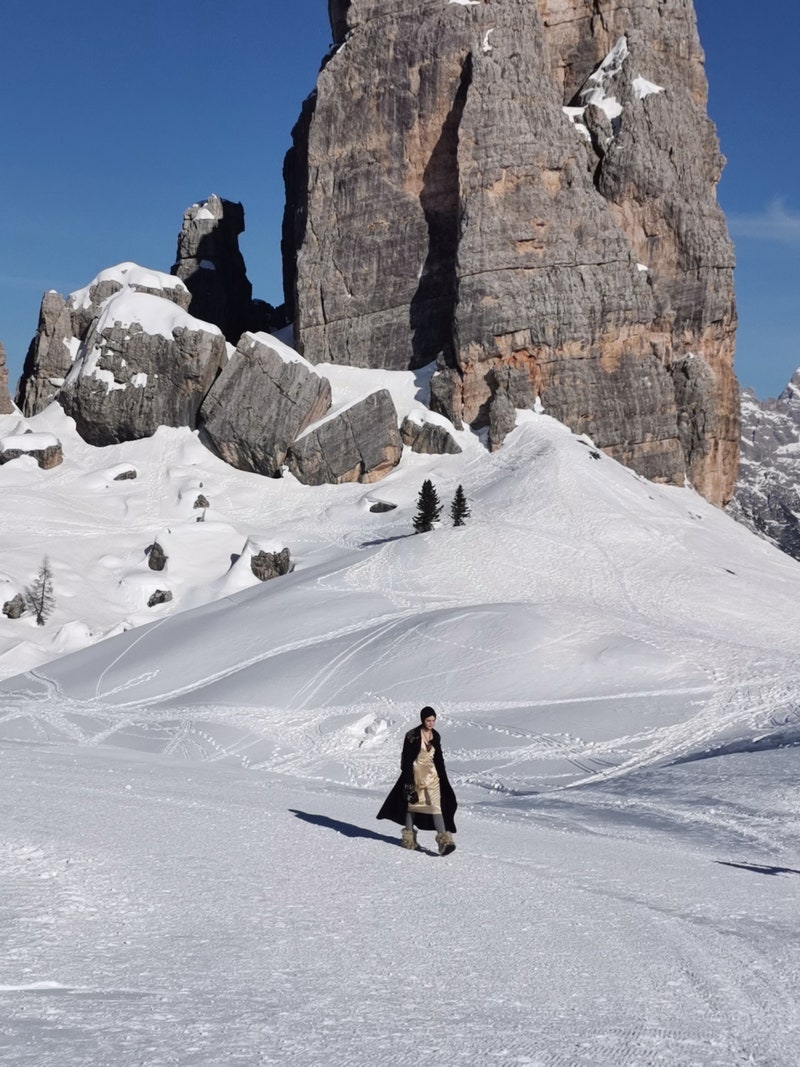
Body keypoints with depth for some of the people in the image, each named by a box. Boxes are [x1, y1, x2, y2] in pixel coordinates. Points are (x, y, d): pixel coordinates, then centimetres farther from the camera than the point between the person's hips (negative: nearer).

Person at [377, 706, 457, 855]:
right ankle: (409, 837, 19)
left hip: (432, 775, 3)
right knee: (412, 803, 8)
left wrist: (443, 777, 13)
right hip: (415, 774, -3)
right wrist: (408, 782, -13)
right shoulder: (412, 736, -9)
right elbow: (406, 759, -9)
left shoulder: (435, 736, 6)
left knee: (436, 806, -9)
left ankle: (444, 840, -12)